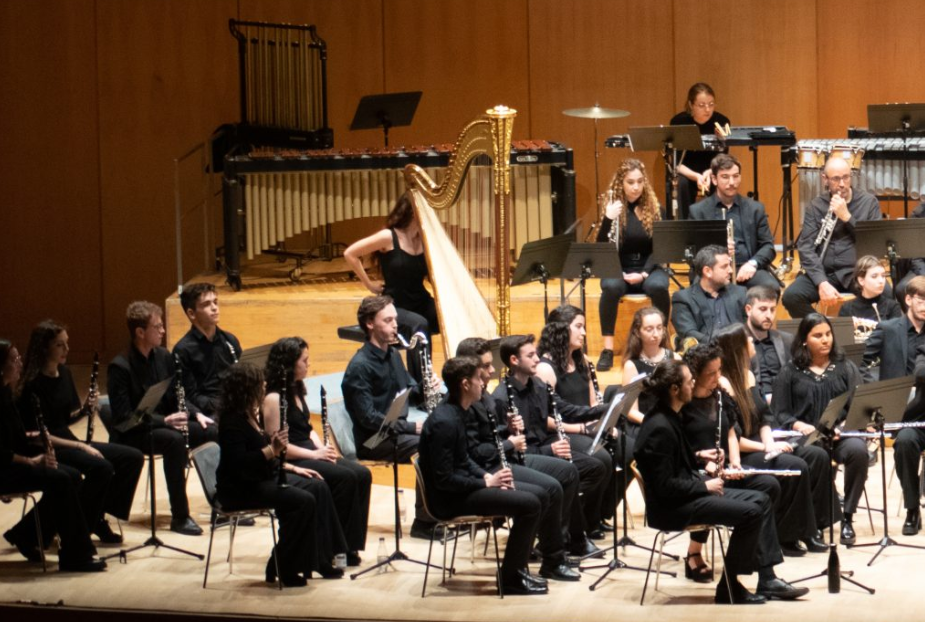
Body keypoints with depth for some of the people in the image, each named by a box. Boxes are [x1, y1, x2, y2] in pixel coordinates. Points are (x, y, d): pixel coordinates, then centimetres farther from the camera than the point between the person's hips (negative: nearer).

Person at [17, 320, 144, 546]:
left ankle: (98, 518, 1)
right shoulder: (33, 384, -16)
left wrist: (85, 409, -5)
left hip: (67, 440, 9)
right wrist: (80, 446, -22)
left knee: (133, 458, -5)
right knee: (101, 467, -32)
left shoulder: (64, 373, 8)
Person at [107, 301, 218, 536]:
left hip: (165, 422, 7)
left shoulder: (163, 356, 6)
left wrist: (196, 414, -5)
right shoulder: (120, 367, -16)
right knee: (175, 440, -36)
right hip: (132, 435, -7)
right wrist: (164, 420, -30)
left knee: (216, 430, -11)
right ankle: (179, 517, -29)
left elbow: (176, 396, 15)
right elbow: (123, 417, -21)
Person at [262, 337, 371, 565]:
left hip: (311, 454, 9)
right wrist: (315, 454, -18)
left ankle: (350, 544, -9)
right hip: (290, 462, -9)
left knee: (362, 474, -10)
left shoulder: (296, 391, 14)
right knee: (345, 477, -25)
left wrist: (322, 448, 0)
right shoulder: (273, 398, -14)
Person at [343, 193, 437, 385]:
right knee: (418, 325, -35)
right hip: (394, 307, -5)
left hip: (421, 304, 5)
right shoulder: (389, 237, -11)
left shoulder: (425, 240, 3)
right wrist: (370, 285, -7)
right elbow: (350, 254, -9)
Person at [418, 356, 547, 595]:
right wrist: (486, 482, -16)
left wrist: (488, 476, 2)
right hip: (450, 499, -10)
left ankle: (518, 567, 16)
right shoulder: (444, 422, -23)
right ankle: (510, 578, -5)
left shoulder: (456, 413, 8)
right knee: (530, 504, -17)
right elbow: (444, 480, -25)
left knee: (537, 494, 11)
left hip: (462, 486, 10)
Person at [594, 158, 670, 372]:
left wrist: (644, 273, -17)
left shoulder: (654, 208, 1)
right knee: (610, 287, -35)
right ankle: (608, 348, -28)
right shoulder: (613, 207, 0)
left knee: (659, 287, -34)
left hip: (649, 268, 0)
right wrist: (608, 219, -23)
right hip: (618, 270, 0)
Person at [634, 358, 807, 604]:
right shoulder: (659, 428, -24)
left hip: (685, 490, 11)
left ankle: (767, 580, 7)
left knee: (760, 500, 8)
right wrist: (705, 486, -15)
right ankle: (729, 588, -5)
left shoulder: (667, 416, 7)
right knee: (750, 512, -18)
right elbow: (665, 487, -25)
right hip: (671, 507, -11)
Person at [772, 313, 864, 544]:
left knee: (857, 450, -35)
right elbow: (780, 413, 6)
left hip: (842, 435, 2)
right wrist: (799, 425, -15)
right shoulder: (790, 372, 14)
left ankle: (847, 518, -20)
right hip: (805, 437, -2)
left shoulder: (846, 368, 17)